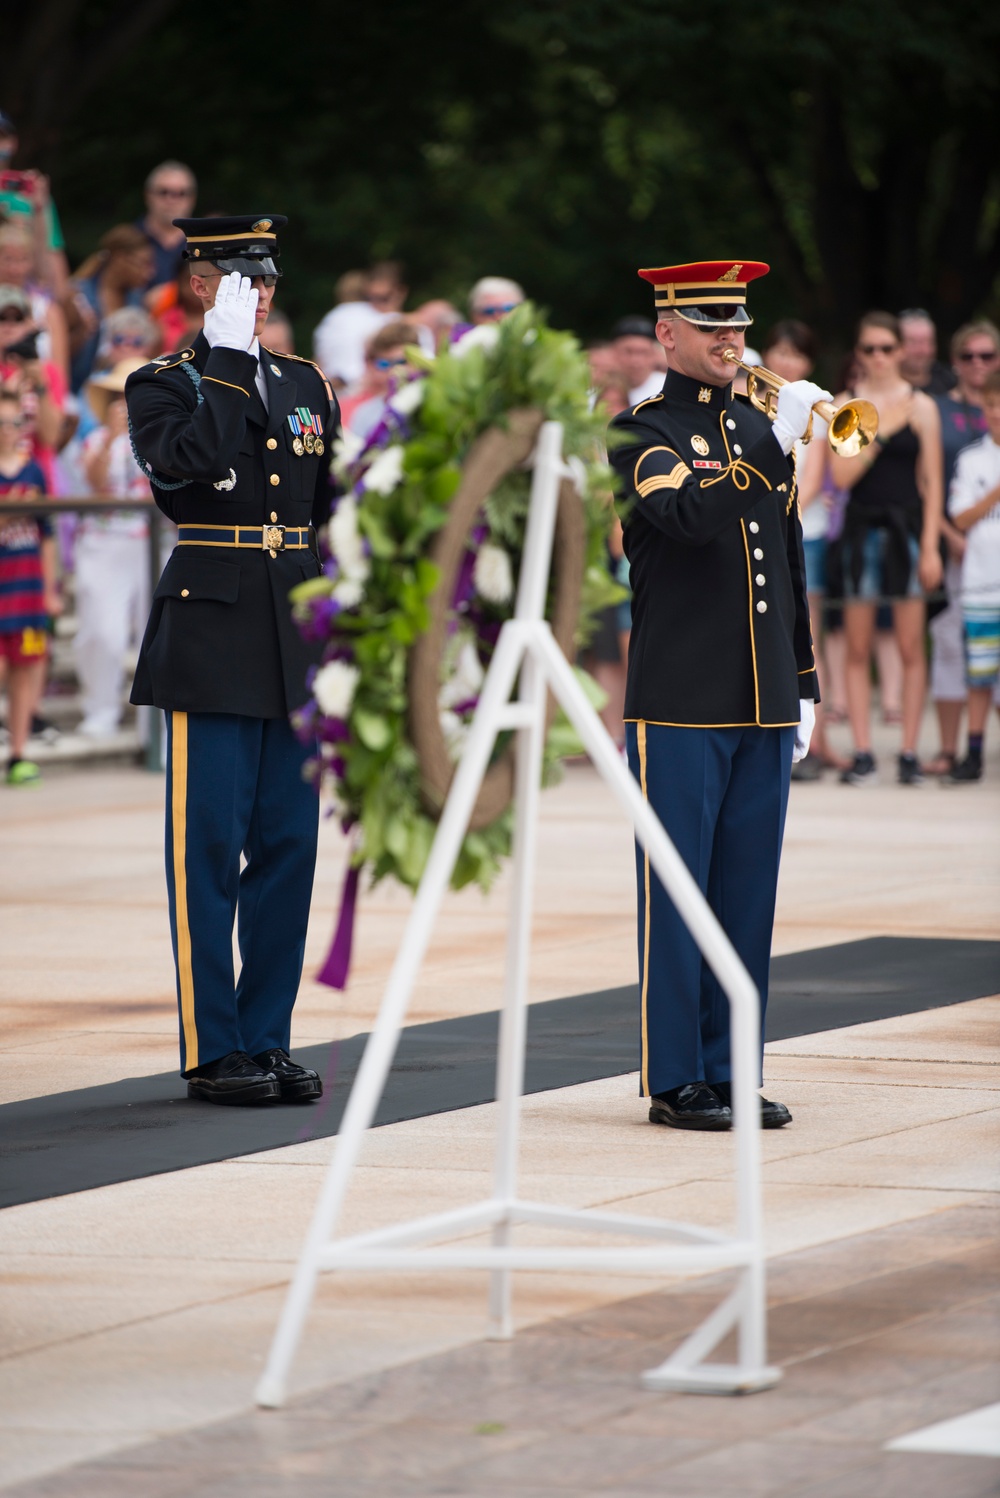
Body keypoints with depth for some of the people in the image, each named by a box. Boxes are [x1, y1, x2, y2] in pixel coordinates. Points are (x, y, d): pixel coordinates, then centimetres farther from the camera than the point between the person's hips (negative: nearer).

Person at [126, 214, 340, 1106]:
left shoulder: (307, 385, 15)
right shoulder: (163, 386, -1)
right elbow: (189, 462, -22)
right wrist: (227, 359, -15)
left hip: (299, 643, 5)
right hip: (213, 632, -5)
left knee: (289, 842, 6)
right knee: (209, 844, -4)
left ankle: (269, 1039, 13)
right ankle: (214, 1051, 1)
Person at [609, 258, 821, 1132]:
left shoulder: (760, 431, 16)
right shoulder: (641, 436, -3)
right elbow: (689, 516, -23)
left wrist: (803, 686, 17)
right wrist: (775, 444, -25)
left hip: (763, 706, 6)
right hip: (679, 706, -6)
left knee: (747, 896, 7)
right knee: (676, 896, -3)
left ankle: (731, 1070, 13)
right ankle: (676, 1082, 1)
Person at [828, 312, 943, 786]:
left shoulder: (920, 406, 4)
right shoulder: (845, 405, 5)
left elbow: (931, 483, 3)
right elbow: (842, 475, -5)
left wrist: (930, 547, -4)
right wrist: (878, 432, -13)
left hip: (906, 529, -1)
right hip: (860, 529, 1)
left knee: (910, 648, -1)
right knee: (858, 649, 1)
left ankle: (909, 752, 3)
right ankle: (862, 753, 3)